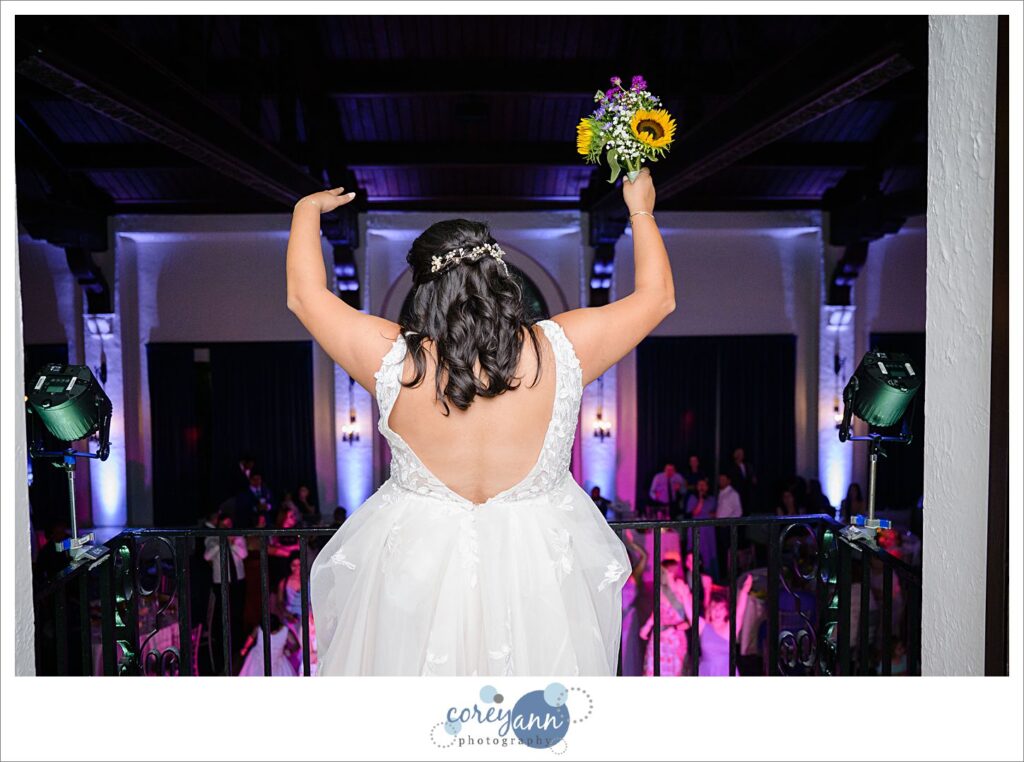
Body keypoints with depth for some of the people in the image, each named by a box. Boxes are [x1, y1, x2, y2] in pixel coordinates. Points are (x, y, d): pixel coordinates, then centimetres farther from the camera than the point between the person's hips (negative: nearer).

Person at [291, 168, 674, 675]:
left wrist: (307, 212, 13)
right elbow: (658, 296, -2)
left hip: (416, 559, 0)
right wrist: (640, 209, 10)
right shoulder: (560, 350, -18)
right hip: (539, 560, 1)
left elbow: (304, 295, -2)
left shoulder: (395, 361, -19)